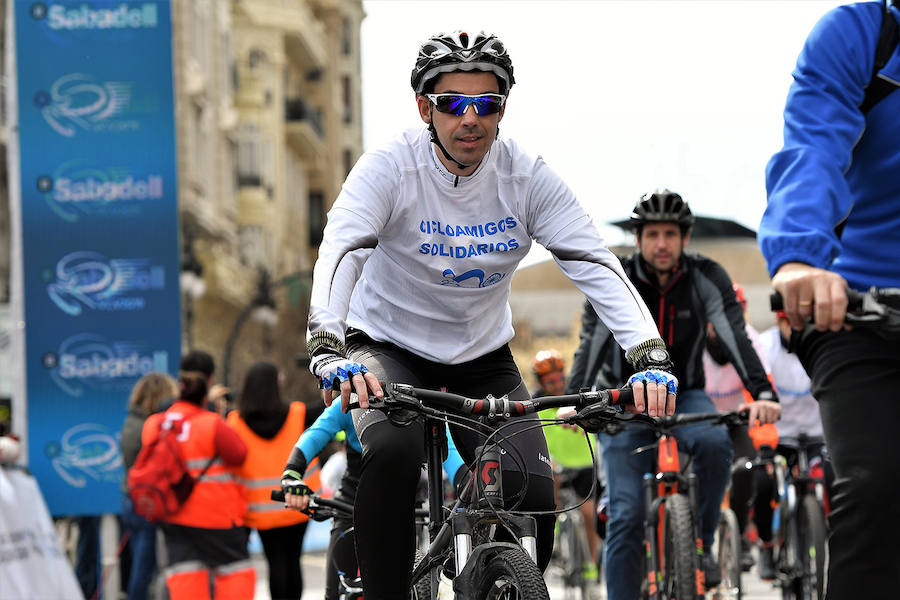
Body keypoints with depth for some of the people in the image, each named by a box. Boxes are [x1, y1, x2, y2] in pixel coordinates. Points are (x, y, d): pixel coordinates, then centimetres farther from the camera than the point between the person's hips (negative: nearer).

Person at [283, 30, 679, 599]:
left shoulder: (527, 176, -13)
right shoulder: (389, 169, -20)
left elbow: (595, 263, -20)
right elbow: (339, 253, -34)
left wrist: (651, 358, -35)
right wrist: (328, 351, -53)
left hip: (483, 357, 3)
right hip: (388, 348, -3)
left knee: (534, 499, -16)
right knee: (394, 452, -34)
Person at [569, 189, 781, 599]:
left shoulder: (707, 277, -11)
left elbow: (735, 336, -23)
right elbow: (591, 343, -23)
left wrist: (762, 393, -41)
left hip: (684, 397, 1)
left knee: (714, 442, -33)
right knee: (627, 515, -14)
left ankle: (700, 544, -11)